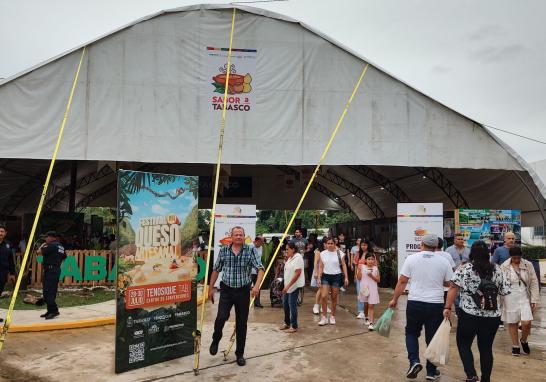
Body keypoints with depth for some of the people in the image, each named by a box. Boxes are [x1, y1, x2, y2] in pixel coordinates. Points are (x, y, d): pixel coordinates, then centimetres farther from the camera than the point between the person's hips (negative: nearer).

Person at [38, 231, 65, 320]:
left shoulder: (52, 245, -13)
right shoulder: (61, 247, 16)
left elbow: (39, 252, -14)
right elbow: (64, 257, 24)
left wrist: (43, 245, 4)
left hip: (50, 271, -10)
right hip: (57, 270, 10)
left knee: (48, 292, -9)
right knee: (51, 292, 13)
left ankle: (54, 310, -10)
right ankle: (51, 311, 18)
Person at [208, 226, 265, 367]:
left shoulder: (251, 251, -4)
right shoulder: (223, 250, 1)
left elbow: (260, 269, -11)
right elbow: (216, 270, 10)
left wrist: (257, 285, -26)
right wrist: (211, 288, 9)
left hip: (243, 291, 0)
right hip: (226, 290, 0)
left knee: (242, 323, 6)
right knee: (221, 317, -16)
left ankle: (240, 354, 24)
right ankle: (216, 340, 16)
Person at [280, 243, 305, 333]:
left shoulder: (298, 258, -17)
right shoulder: (290, 258, 12)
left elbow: (298, 273, -23)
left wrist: (288, 285, -24)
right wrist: (286, 260, 5)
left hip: (294, 286, -9)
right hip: (288, 285, 9)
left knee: (292, 305, -3)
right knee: (285, 304, 16)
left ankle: (294, 326, 9)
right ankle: (287, 323, 31)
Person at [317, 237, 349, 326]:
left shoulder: (339, 253, -2)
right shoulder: (322, 254, 3)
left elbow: (344, 265, 0)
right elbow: (321, 267, 6)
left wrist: (346, 277, -6)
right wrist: (319, 278, 0)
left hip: (336, 276, -1)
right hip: (326, 276, 1)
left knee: (334, 297, 7)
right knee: (323, 296, -9)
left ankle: (332, 316, 22)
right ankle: (324, 317, 3)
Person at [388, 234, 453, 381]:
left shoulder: (411, 258, -4)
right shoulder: (444, 261, 0)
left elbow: (402, 282, -3)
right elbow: (450, 283, 6)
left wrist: (394, 299, 6)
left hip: (415, 303, -1)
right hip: (436, 304, 1)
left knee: (411, 333, 18)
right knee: (432, 337, 12)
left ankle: (414, 361, 1)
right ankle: (431, 372, 19)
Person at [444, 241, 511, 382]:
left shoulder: (464, 269, -6)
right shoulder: (496, 269, 3)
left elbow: (453, 288, -15)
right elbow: (505, 291, 6)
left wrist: (447, 307, -13)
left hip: (469, 315, -3)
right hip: (492, 316, 3)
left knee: (463, 344, 12)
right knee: (486, 348, 14)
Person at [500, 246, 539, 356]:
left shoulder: (528, 265, -1)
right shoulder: (504, 267, -4)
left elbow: (534, 282, 2)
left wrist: (534, 300, -2)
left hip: (524, 297, 0)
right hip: (510, 298, 0)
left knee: (526, 322, -10)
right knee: (512, 323, 9)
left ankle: (524, 341, 21)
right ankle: (515, 345, 28)